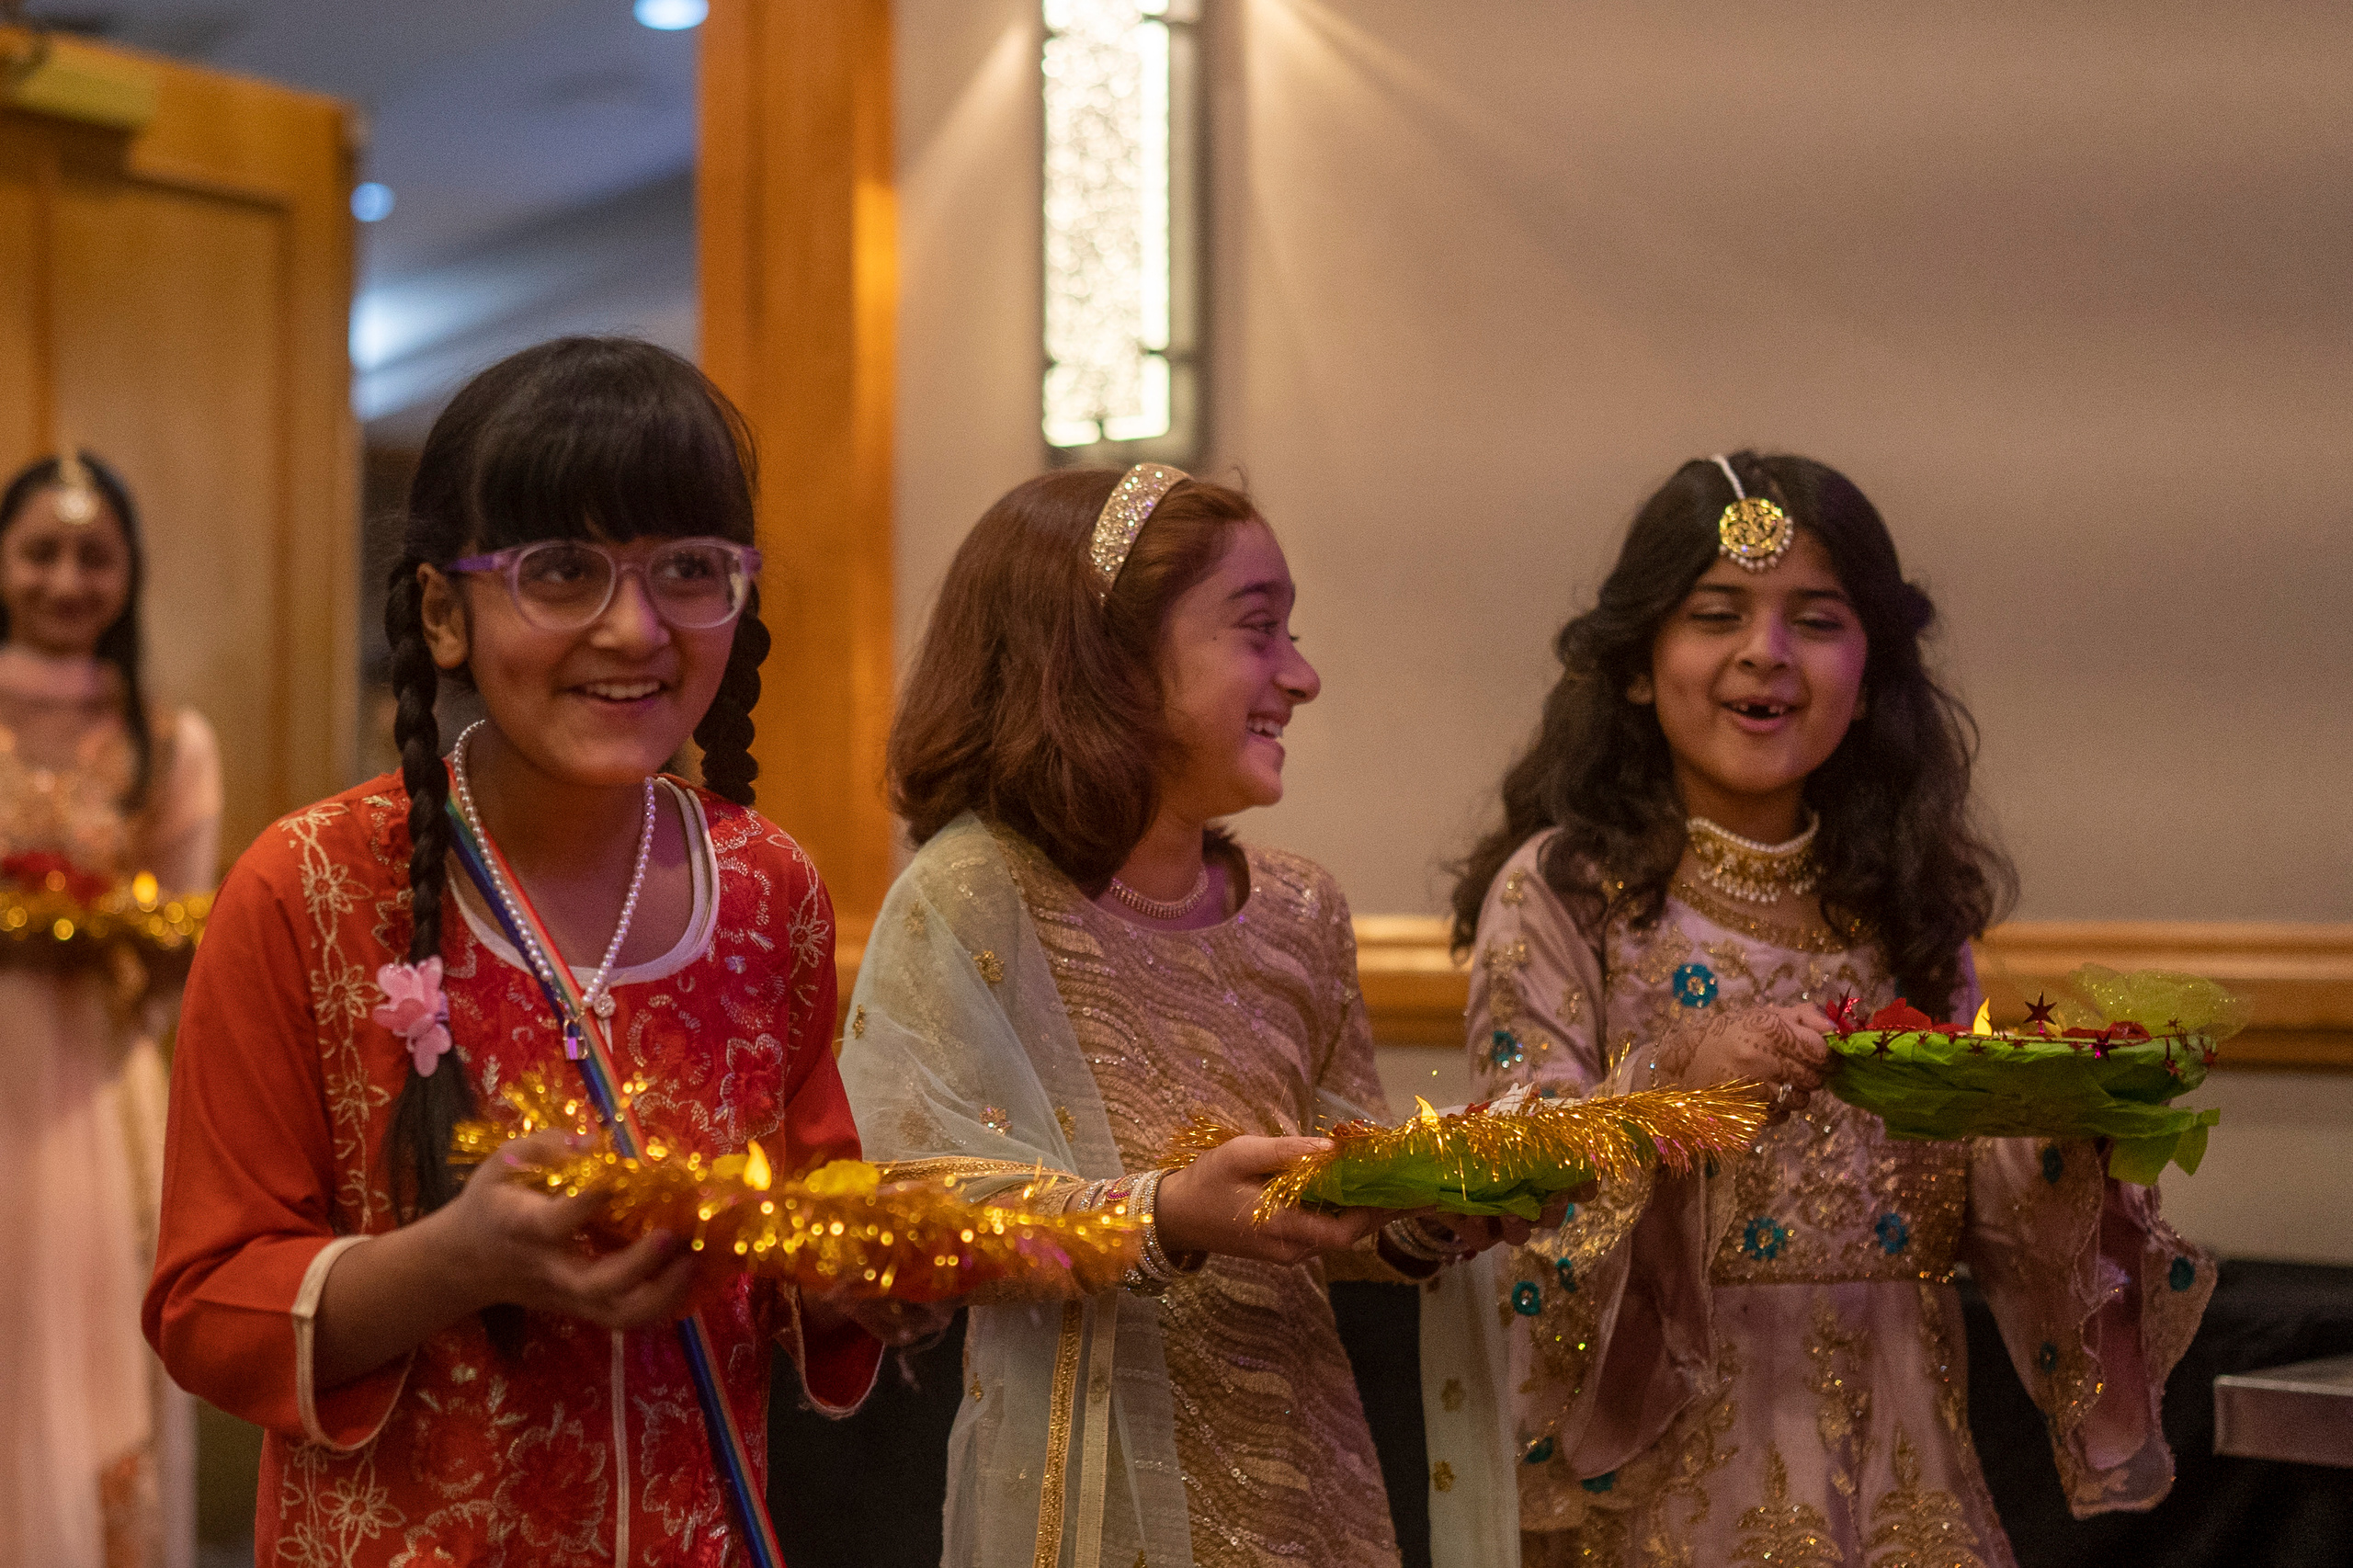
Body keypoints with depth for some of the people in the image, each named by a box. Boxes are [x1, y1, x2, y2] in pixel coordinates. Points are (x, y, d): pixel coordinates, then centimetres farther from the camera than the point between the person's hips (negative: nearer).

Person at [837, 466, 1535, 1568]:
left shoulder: (1298, 912, 7)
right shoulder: (967, 898, -12)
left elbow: (1336, 1219, 10)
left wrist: (1421, 1221, -11)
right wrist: (1168, 1216, -31)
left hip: (1302, 1467, 6)